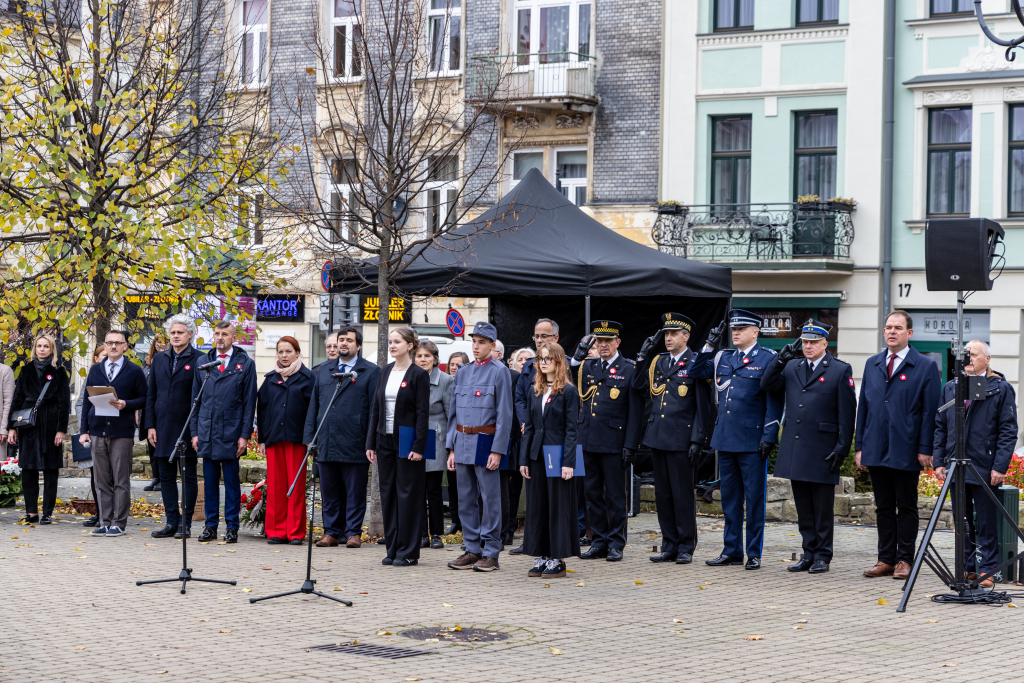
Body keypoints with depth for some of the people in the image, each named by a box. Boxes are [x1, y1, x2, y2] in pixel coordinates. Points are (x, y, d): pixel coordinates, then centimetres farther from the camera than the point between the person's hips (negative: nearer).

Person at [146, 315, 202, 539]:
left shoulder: (198, 359, -4)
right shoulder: (159, 359, 12)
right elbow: (151, 395, 14)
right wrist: (150, 425, 5)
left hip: (187, 428, -5)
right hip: (163, 428, 5)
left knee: (189, 477, 3)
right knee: (166, 476, 7)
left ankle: (185, 524, 8)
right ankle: (172, 522, 14)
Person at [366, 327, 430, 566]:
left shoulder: (419, 375, -7)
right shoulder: (385, 372, 11)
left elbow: (423, 412, -10)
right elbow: (375, 408, 12)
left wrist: (419, 446, -15)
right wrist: (371, 443, 8)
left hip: (407, 442, -6)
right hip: (385, 441, 6)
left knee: (408, 495, -3)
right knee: (388, 495, 7)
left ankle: (408, 552, 2)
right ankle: (393, 549, 14)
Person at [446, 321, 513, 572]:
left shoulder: (500, 372, -5)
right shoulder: (463, 373, 13)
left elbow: (504, 413, -8)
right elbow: (454, 413, 15)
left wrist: (497, 450, -14)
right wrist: (452, 448, 9)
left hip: (485, 442, -6)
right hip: (462, 442, 6)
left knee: (490, 498, -2)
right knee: (466, 499, 8)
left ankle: (490, 553, 3)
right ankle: (473, 550, 16)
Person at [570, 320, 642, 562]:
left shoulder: (629, 370, -1)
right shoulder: (586, 366, 12)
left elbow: (635, 412, -4)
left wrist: (630, 446, -10)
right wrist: (577, 357, 0)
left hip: (614, 443, -5)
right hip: (587, 442, 5)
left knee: (615, 496, 2)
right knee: (593, 494, 9)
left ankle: (615, 544, 10)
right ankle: (599, 541, 18)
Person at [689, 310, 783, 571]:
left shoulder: (768, 359, -4)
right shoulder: (723, 358, 13)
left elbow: (774, 400, -7)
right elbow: (695, 372, 16)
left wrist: (769, 435, -13)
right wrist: (709, 345, 6)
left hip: (752, 441, -6)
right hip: (725, 439, 6)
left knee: (754, 499, 0)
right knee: (729, 497, 11)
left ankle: (754, 554, 7)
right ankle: (731, 551, 18)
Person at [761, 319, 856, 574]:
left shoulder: (841, 370, -3)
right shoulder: (792, 367, 12)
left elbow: (847, 413, -5)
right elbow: (766, 385, 7)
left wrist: (842, 448, -10)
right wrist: (781, 359, -3)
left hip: (822, 451, -5)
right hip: (795, 449, 5)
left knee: (823, 508, 2)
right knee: (803, 506, 10)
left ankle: (823, 557, 9)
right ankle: (809, 554, 18)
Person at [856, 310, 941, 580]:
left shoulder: (925, 366, -1)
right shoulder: (872, 364, 13)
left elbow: (930, 411, -5)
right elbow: (863, 406, 15)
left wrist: (925, 449, -10)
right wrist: (860, 445, 9)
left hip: (906, 452, -4)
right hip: (876, 451, 4)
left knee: (906, 508, 3)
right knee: (883, 507, 9)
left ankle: (904, 560, 9)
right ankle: (885, 559, 15)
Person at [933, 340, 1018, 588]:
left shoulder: (1001, 389, -1)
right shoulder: (951, 388, 12)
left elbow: (1008, 431, -5)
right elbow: (940, 427, 14)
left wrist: (999, 467, -12)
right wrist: (939, 461, 5)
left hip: (985, 470, -5)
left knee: (986, 525, 0)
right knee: (962, 523, 9)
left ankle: (988, 571, 8)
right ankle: (967, 569, 17)